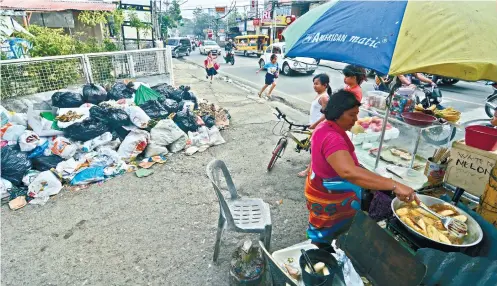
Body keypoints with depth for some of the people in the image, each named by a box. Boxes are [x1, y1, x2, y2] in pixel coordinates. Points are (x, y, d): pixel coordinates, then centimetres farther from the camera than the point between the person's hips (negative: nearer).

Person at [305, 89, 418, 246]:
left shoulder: (326, 128, 1)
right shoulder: (331, 138, -34)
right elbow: (349, 172, -50)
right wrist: (394, 185, -50)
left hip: (328, 194, 10)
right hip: (329, 201, -10)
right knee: (324, 241, 13)